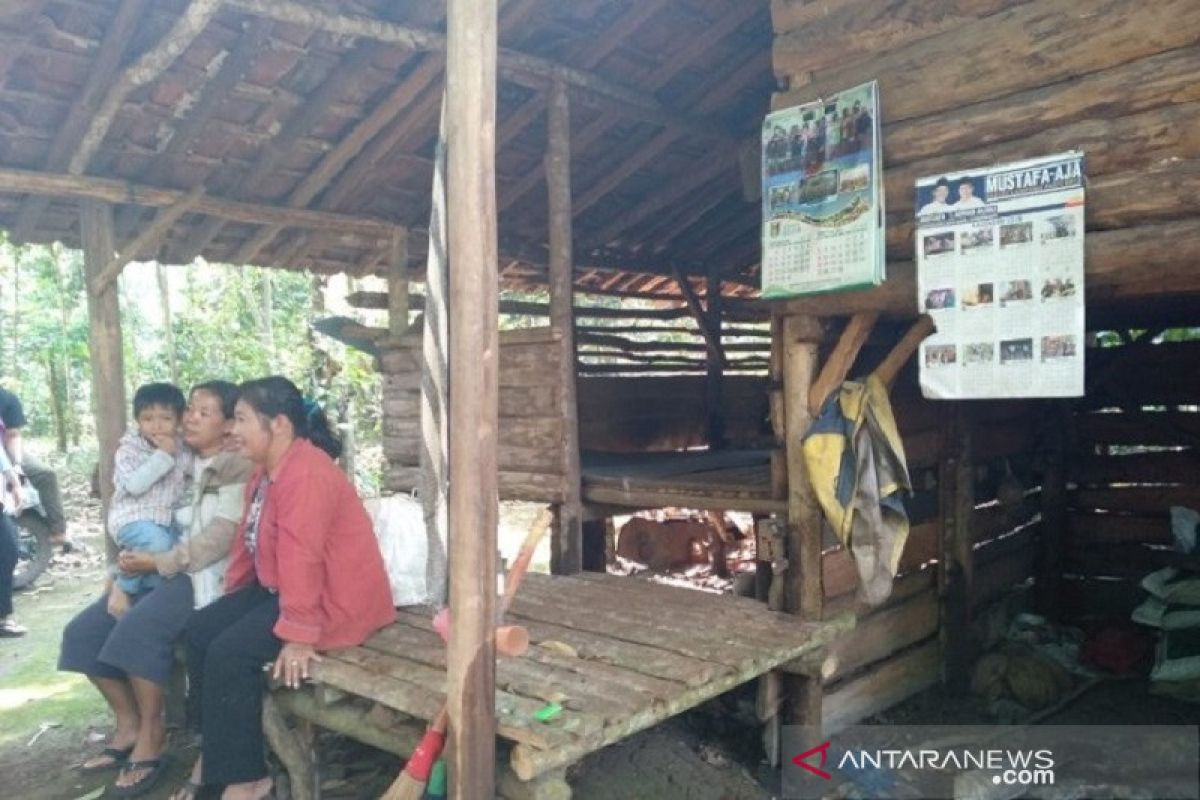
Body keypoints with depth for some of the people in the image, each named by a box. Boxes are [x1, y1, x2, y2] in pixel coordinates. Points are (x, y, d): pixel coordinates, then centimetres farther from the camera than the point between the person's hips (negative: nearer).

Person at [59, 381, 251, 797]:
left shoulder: (237, 468, -8)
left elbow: (222, 536, -18)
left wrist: (161, 562, -19)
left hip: (207, 574, -8)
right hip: (158, 568, 9)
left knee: (139, 628, -29)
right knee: (84, 631, -2)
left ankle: (151, 731, -9)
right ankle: (128, 724, 11)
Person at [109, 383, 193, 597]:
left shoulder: (182, 450, 5)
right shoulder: (129, 449, -9)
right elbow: (135, 485, -24)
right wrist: (163, 455, -23)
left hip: (165, 519, 6)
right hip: (132, 518, -6)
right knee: (158, 543, -31)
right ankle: (124, 586, -8)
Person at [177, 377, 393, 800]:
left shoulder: (306, 473, -24)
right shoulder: (266, 471, 10)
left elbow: (302, 557, -28)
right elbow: (247, 538, 15)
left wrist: (298, 633, -29)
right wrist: (231, 596, 16)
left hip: (335, 598, -11)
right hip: (282, 587, 11)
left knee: (230, 653, -18)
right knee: (200, 630, 5)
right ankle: (216, 749, 16)